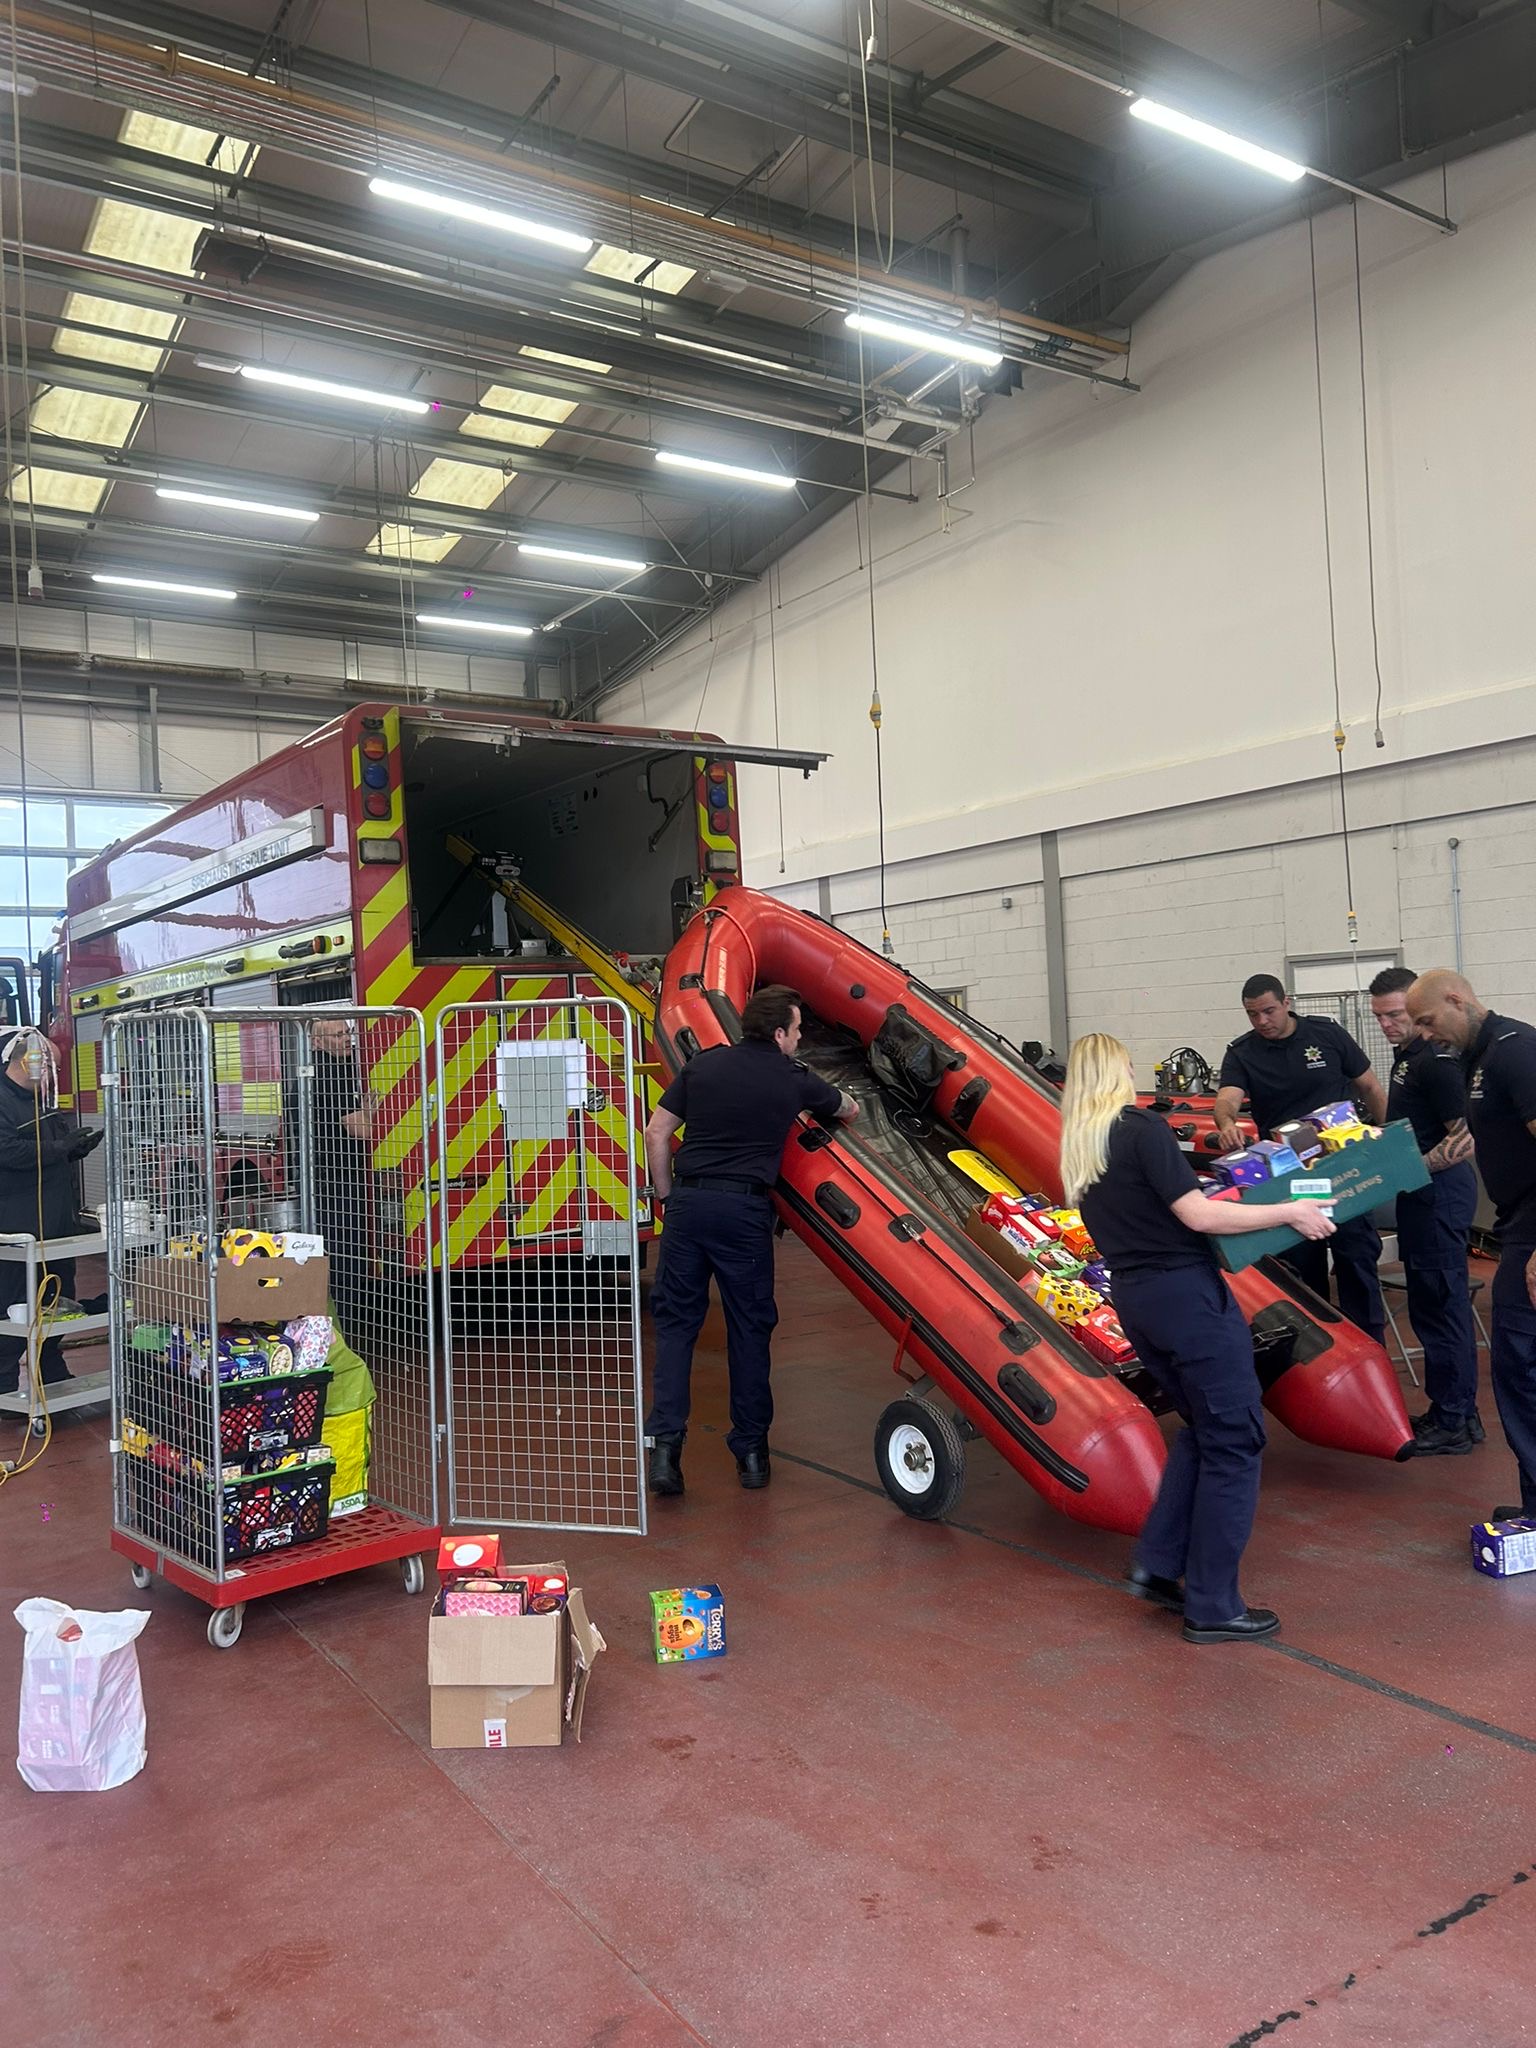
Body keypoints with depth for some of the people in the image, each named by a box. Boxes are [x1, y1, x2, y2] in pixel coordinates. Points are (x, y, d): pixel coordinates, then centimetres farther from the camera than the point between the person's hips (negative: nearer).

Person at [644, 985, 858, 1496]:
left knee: (675, 1320, 9)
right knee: (749, 1328, 10)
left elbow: (656, 1133, 6)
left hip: (688, 1202, 2)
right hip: (745, 1209, -2)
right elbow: (849, 1112, 22)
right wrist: (842, 1105, 46)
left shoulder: (704, 1064, 7)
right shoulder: (793, 1080, 3)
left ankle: (663, 1443, 0)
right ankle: (751, 1450, 18)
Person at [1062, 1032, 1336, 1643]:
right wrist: (1291, 1212, -11)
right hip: (1186, 1294, -8)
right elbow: (1197, 1214, -18)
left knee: (1203, 1428, 22)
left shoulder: (1075, 1150, 10)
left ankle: (1157, 1565, 21)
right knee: (1234, 1442, 3)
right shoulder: (1140, 1128, -13)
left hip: (1134, 1299, 8)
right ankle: (1212, 1608, 8)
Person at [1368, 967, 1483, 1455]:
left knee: (1440, 1304, -4)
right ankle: (1456, 1411, 25)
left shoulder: (1438, 1061, -17)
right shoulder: (1407, 1056, 14)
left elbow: (1465, 1139, -22)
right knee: (1432, 1304, 15)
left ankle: (1453, 1424, 5)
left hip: (1439, 1190, -10)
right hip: (1420, 1191, 10)